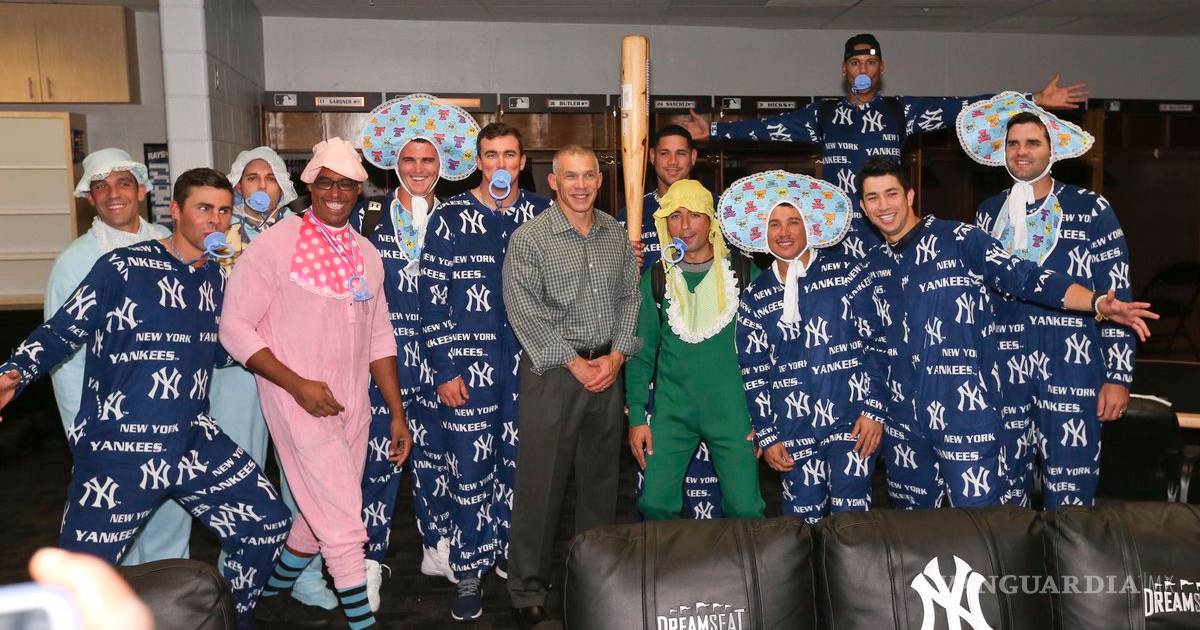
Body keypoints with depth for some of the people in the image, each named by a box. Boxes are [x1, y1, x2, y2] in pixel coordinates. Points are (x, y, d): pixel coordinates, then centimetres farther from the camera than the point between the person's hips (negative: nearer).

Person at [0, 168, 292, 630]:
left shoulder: (219, 277, 9)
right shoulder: (122, 267, -9)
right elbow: (63, 330, -8)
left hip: (194, 442, 6)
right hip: (116, 450, -5)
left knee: (268, 523, 8)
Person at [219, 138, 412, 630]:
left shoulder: (367, 255, 9)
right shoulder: (275, 245, -8)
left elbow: (379, 337, 13)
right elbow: (235, 328, -9)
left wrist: (397, 414, 9)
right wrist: (297, 384, -17)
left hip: (353, 407, 6)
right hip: (299, 405, -6)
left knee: (320, 519, 16)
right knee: (343, 525, -6)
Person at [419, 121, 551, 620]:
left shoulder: (542, 215, 6)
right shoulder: (451, 217, -2)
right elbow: (432, 298, -4)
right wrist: (444, 369, -8)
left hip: (528, 363, 3)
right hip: (469, 365, -2)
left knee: (517, 461, 12)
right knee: (470, 466, 3)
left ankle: (509, 551, 32)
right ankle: (469, 570, 19)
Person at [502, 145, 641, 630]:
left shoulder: (616, 234, 10)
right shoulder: (529, 238, -6)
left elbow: (630, 297, 10)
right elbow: (525, 311, -12)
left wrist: (616, 355, -3)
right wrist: (575, 363, -13)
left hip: (607, 369, 5)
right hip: (552, 371, -5)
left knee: (601, 477, 14)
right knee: (541, 482, -1)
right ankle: (528, 591, 13)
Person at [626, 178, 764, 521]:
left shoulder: (744, 272, 0)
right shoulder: (656, 278, 4)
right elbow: (641, 352, 6)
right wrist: (636, 416, 0)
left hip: (732, 409, -1)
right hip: (672, 410, 1)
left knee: (745, 508, 0)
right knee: (655, 504, 1)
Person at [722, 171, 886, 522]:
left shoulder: (845, 270, 1)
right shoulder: (755, 298, 8)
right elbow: (753, 373, 9)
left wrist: (874, 408, -6)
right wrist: (766, 436, 5)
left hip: (851, 418, -2)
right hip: (794, 430, 2)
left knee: (851, 517, 0)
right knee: (804, 521, 7)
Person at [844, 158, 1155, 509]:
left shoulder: (960, 240, -4)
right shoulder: (866, 276, 10)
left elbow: (1025, 277, -10)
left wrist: (1098, 303, -21)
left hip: (969, 413, -5)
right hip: (903, 420, 5)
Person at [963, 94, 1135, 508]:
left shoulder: (1090, 209, 0)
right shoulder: (989, 213, 11)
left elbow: (1116, 297, -2)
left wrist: (1119, 376, -6)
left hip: (1071, 372, -3)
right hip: (1003, 373, 3)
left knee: (1070, 497, 0)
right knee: (1004, 493, 12)